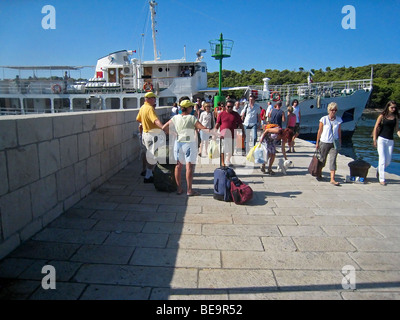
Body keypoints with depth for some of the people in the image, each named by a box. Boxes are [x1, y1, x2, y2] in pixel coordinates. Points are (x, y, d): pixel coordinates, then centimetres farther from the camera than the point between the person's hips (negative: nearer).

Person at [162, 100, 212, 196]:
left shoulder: (175, 118, 1)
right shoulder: (192, 118, -10)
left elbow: (164, 128, 3)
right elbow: (203, 128, -16)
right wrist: (210, 130, -2)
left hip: (178, 143, 4)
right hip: (189, 144, -4)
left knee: (178, 166, 12)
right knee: (189, 166, -1)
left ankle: (179, 189, 18)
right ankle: (189, 190, 2)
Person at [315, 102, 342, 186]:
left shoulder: (339, 119, 1)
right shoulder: (323, 119, -6)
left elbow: (339, 131, 9)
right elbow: (320, 131, -1)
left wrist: (340, 141, 11)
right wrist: (317, 142, 2)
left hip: (334, 143, 1)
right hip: (324, 142, -1)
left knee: (333, 160, -6)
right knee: (322, 159, 12)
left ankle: (332, 179, -7)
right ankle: (319, 174, 34)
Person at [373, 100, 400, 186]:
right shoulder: (382, 116, -1)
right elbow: (376, 128, -1)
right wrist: (374, 140, -6)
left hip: (390, 141, 4)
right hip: (381, 139, -4)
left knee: (388, 161, 6)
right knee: (382, 159, -8)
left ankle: (379, 171, 34)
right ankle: (381, 179, 0)